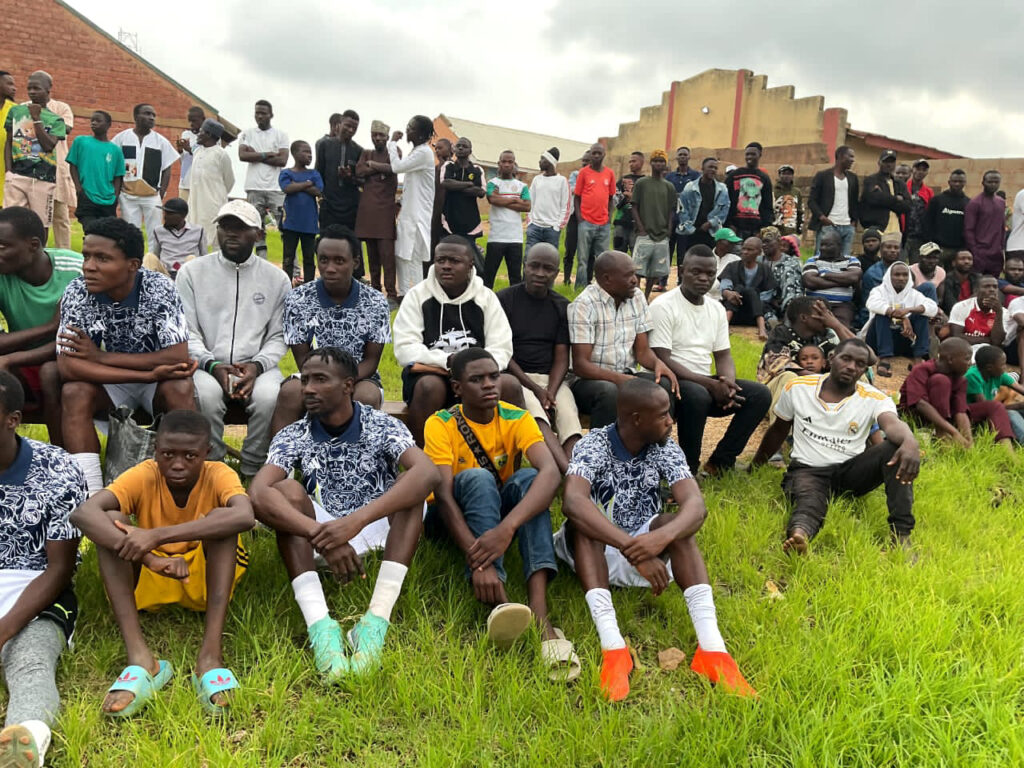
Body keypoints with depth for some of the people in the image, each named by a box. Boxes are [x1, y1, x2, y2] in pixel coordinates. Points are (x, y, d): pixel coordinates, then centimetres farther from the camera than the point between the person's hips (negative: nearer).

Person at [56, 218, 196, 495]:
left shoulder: (160, 289, -22)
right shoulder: (76, 293, -17)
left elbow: (178, 357, -27)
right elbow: (68, 367, -25)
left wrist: (101, 356, -24)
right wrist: (150, 373, -32)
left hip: (160, 382, -2)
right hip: (110, 383, 2)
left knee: (180, 388, -32)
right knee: (74, 392, -27)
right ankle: (91, 496, -23)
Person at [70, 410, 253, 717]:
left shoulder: (218, 475, -18)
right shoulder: (143, 476, -15)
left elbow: (244, 516, -41)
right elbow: (82, 513, -33)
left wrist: (157, 536, -47)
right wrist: (150, 559, -46)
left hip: (207, 580, -1)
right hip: (149, 581, 2)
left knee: (221, 518, -28)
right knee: (110, 519, -23)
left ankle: (211, 654, -37)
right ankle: (140, 657, -35)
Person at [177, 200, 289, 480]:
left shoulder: (277, 278, 10)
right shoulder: (192, 272, 8)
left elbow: (279, 337, 8)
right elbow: (185, 333, 3)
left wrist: (257, 366, -12)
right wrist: (212, 365, -15)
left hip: (258, 367, 1)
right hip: (206, 366, 0)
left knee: (269, 396, -33)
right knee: (207, 393, -35)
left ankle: (252, 470, -12)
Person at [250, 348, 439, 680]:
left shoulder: (382, 427, -13)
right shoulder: (294, 437, -8)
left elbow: (428, 473, -33)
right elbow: (258, 492, -27)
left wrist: (356, 521, -45)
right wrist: (321, 536, -44)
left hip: (378, 531, -1)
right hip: (321, 530, 1)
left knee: (412, 486, -27)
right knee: (285, 492, -24)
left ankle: (377, 619, -39)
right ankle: (319, 624, -39)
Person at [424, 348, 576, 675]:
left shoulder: (517, 419, -13)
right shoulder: (441, 425, -17)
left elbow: (551, 473, -32)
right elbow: (443, 494, -30)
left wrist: (507, 528, -50)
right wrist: (478, 560, -46)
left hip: (504, 509, 2)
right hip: (455, 519, -2)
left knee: (527, 477, -29)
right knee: (478, 477, -32)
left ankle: (539, 612, -45)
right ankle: (499, 601, -48)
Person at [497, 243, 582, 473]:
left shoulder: (562, 306, 12)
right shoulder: (504, 299, 2)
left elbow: (562, 358, 7)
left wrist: (550, 392, -13)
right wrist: (535, 389, -13)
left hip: (551, 378, 3)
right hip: (515, 376, -3)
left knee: (569, 417, -29)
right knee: (536, 416, -35)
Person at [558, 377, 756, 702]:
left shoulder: (665, 450, -7)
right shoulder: (593, 445, -18)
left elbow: (696, 505, -23)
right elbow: (573, 502, -37)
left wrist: (662, 537, -45)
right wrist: (631, 547, -47)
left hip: (647, 550, 2)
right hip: (595, 550, -2)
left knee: (673, 524, -26)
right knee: (582, 521, -32)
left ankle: (711, 649, -37)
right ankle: (613, 648, -43)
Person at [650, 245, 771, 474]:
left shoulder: (717, 309, 11)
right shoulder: (663, 306, -11)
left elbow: (723, 355, 11)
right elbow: (662, 361, -18)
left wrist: (728, 383, -13)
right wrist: (710, 384, -23)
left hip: (706, 383, 7)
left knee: (760, 394, -10)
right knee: (697, 395, -38)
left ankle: (720, 462, -8)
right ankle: (687, 467, -18)